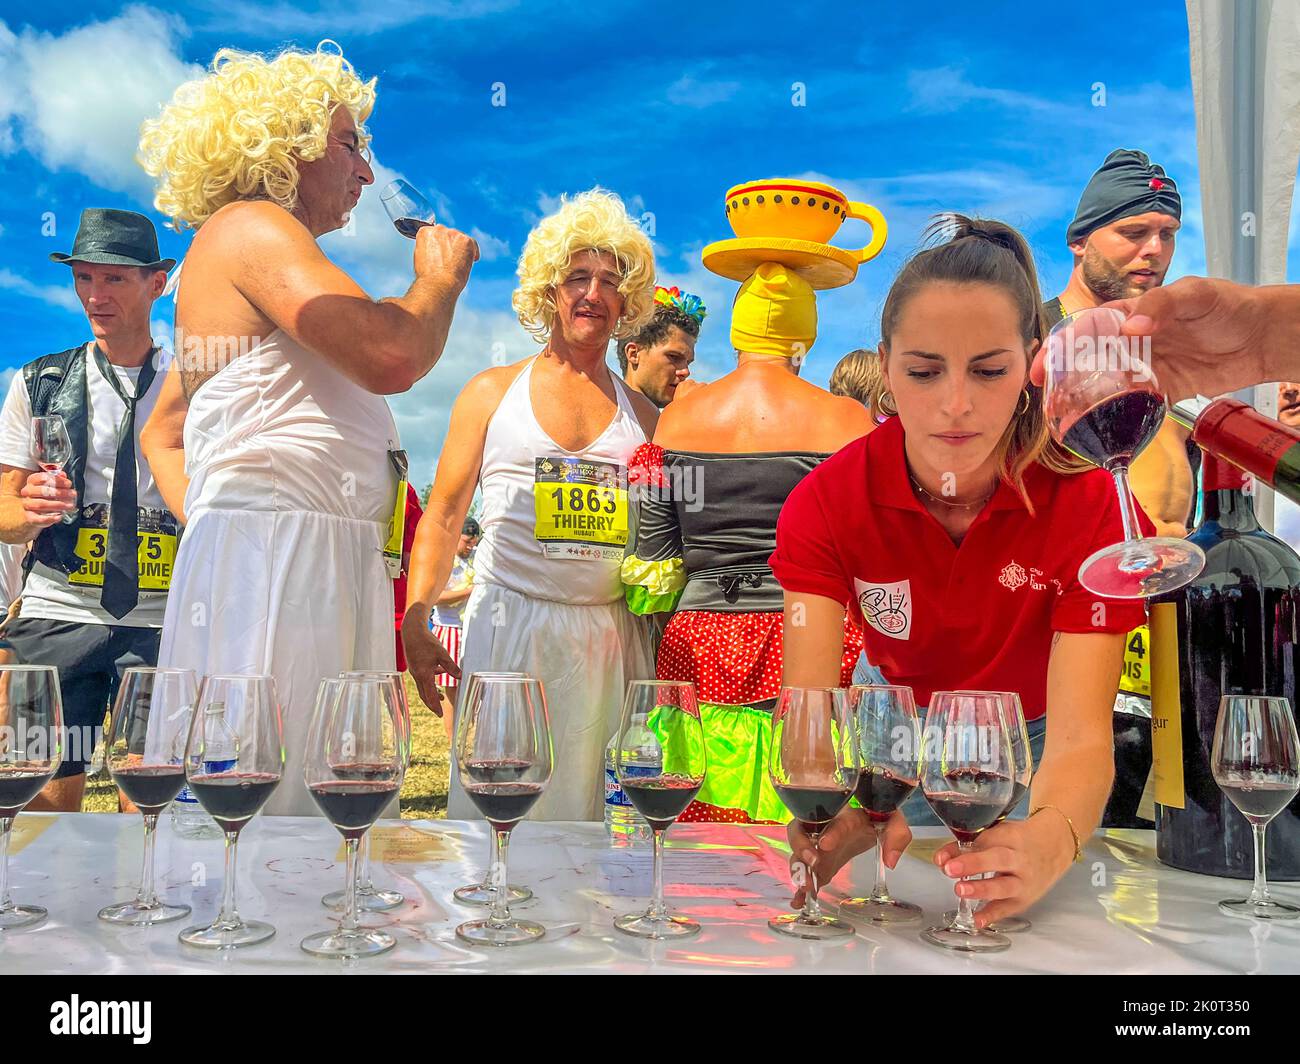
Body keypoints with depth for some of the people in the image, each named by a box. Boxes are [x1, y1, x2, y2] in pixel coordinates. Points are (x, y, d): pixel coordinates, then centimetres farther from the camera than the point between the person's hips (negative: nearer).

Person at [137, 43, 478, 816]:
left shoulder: (247, 248, 27)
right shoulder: (252, 227, -4)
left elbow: (162, 434, 33)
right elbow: (390, 356, -20)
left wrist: (206, 521, 19)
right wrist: (441, 279, 0)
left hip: (319, 573, 10)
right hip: (269, 569, -10)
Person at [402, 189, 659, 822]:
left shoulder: (641, 414, 13)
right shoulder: (493, 391, 8)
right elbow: (443, 516, 6)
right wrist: (415, 622, -3)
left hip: (611, 632, 2)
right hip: (509, 623, -2)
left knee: (592, 812, 6)